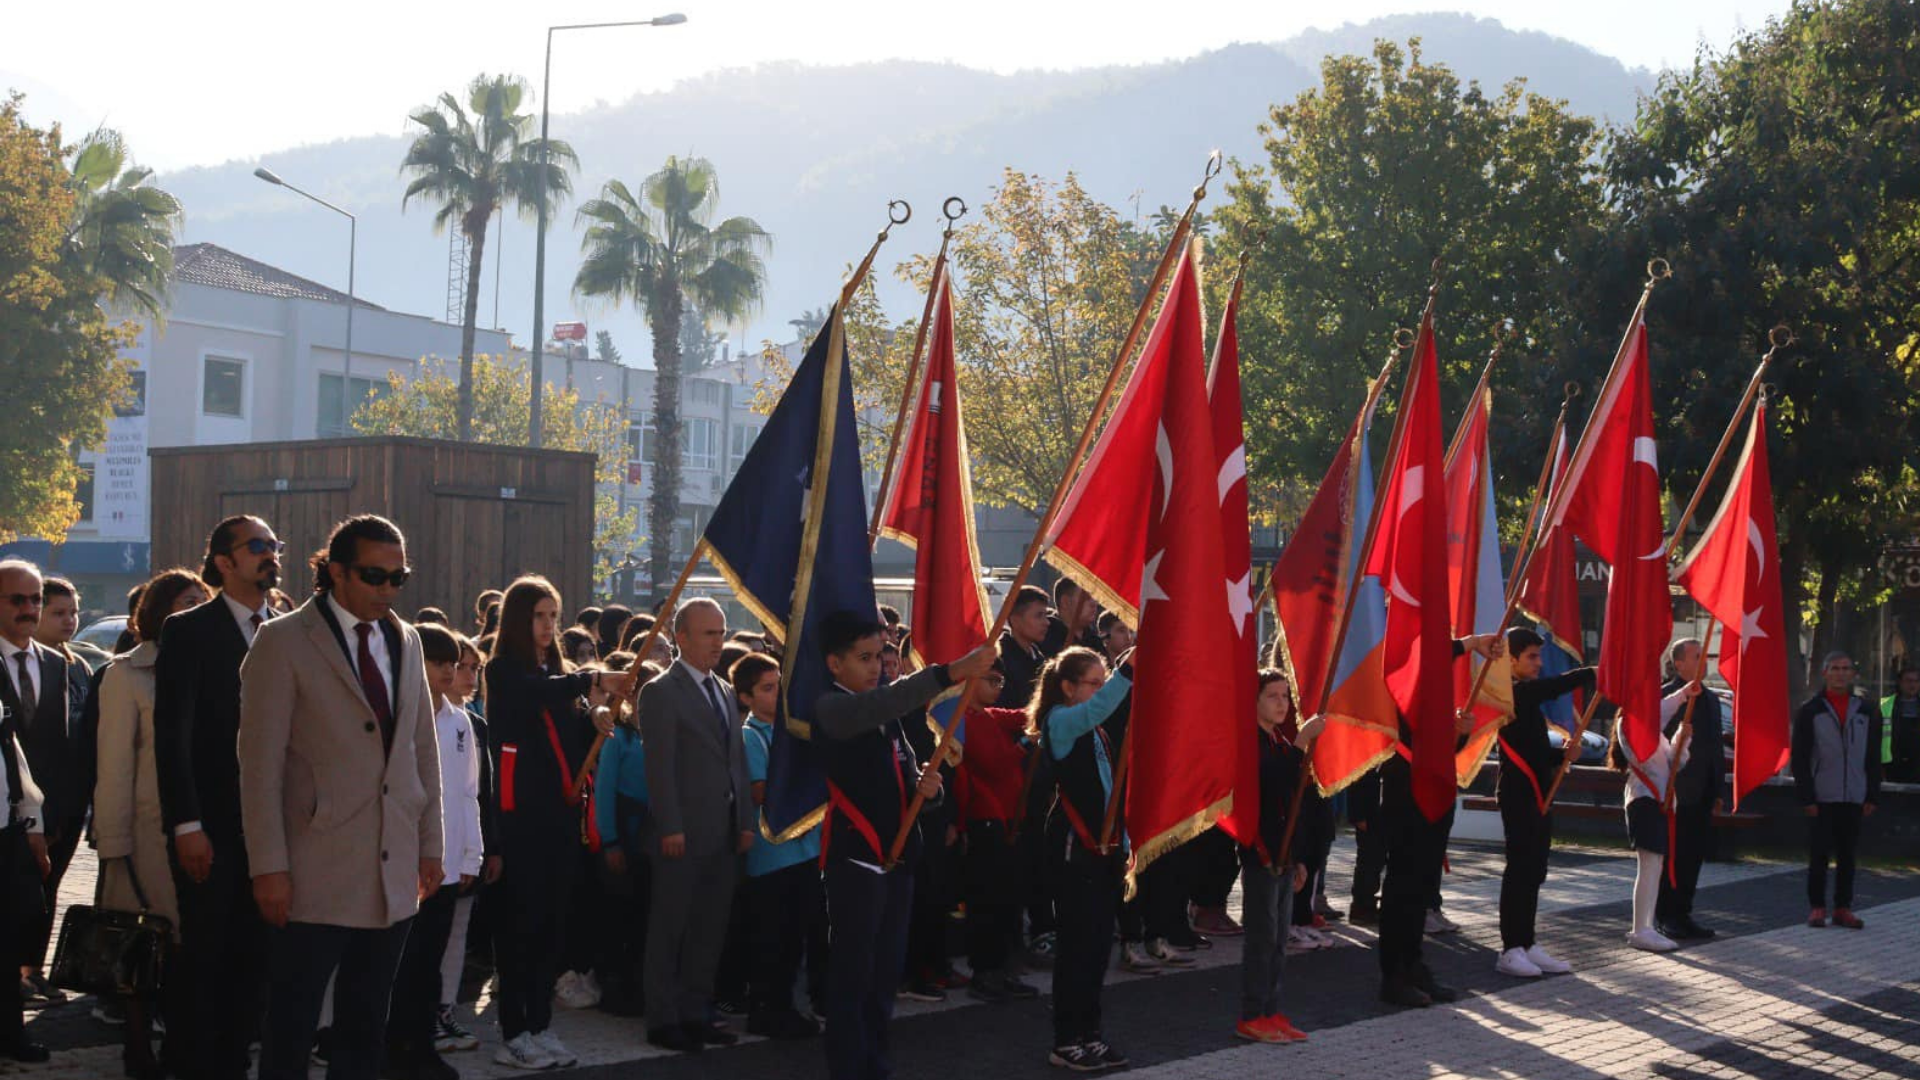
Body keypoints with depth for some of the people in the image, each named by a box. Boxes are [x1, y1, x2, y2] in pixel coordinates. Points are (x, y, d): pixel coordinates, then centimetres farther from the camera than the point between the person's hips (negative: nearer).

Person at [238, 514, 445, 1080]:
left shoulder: (405, 640, 12)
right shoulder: (282, 641, -6)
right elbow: (260, 762, -8)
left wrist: (429, 844, 11)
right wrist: (269, 866, -12)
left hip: (394, 874, 5)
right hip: (317, 877, -5)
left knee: (365, 1031, 11)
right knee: (291, 1032, 1)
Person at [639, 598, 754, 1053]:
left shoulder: (725, 691, 16)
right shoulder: (661, 693, -7)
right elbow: (660, 765, -12)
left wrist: (746, 821, 11)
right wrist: (670, 828, -17)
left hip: (724, 833, 7)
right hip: (684, 833, -7)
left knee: (710, 928, 10)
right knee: (670, 928, 1)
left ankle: (695, 1013, 18)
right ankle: (663, 1019, 7)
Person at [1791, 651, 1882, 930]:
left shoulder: (1866, 711, 10)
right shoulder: (1810, 711, 1)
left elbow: (1873, 757, 12)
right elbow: (1799, 758, -2)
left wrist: (1872, 796, 4)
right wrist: (1806, 798, -9)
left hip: (1854, 798, 3)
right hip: (1821, 798, -3)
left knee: (1847, 854, 6)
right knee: (1819, 854, -1)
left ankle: (1843, 907, 12)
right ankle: (1817, 907, 7)